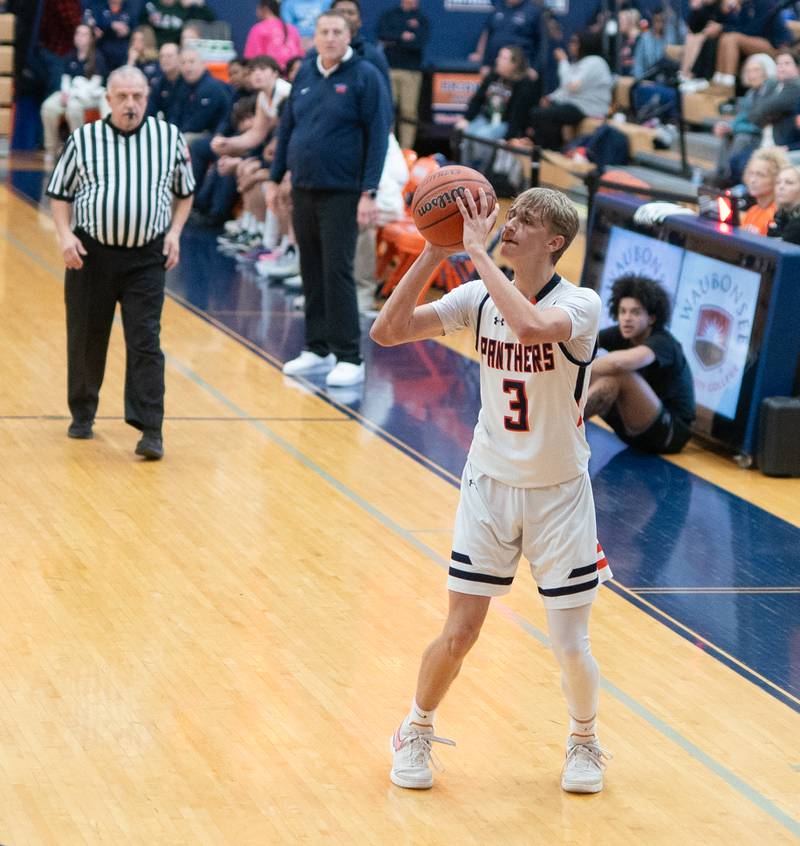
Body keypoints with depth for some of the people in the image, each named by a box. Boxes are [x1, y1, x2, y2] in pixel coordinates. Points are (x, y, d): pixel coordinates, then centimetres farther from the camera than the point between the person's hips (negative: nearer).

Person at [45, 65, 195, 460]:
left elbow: (184, 192, 16)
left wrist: (175, 231, 1)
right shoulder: (83, 139, 2)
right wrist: (65, 235, -6)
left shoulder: (170, 138, 4)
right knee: (86, 339, 9)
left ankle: (150, 430, -11)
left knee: (145, 342, -9)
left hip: (146, 257, -1)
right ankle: (82, 414, 30)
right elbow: (60, 194, 9)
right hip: (91, 252, 1)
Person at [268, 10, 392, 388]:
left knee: (336, 272, -8)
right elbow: (286, 128, 17)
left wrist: (369, 193, -15)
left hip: (341, 193, -5)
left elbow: (378, 136, -10)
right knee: (311, 272, 10)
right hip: (303, 189, 5)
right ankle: (318, 348, 20)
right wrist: (275, 179, 14)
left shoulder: (365, 76, -6)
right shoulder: (305, 74, 9)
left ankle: (349, 358, -3)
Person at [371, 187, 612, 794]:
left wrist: (477, 250, -33)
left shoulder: (580, 304, -16)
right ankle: (416, 734, 27)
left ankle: (585, 743, 29)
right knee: (459, 635, 1)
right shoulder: (479, 299, -3)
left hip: (559, 493, -2)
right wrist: (434, 253, -19)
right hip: (490, 486, 3)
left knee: (571, 647, 0)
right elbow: (387, 332, -11)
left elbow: (530, 328, -40)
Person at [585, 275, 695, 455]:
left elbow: (619, 362, -40)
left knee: (619, 376, -29)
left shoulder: (662, 343, -20)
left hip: (671, 432, -8)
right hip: (635, 431, 8)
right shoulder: (622, 335, 1)